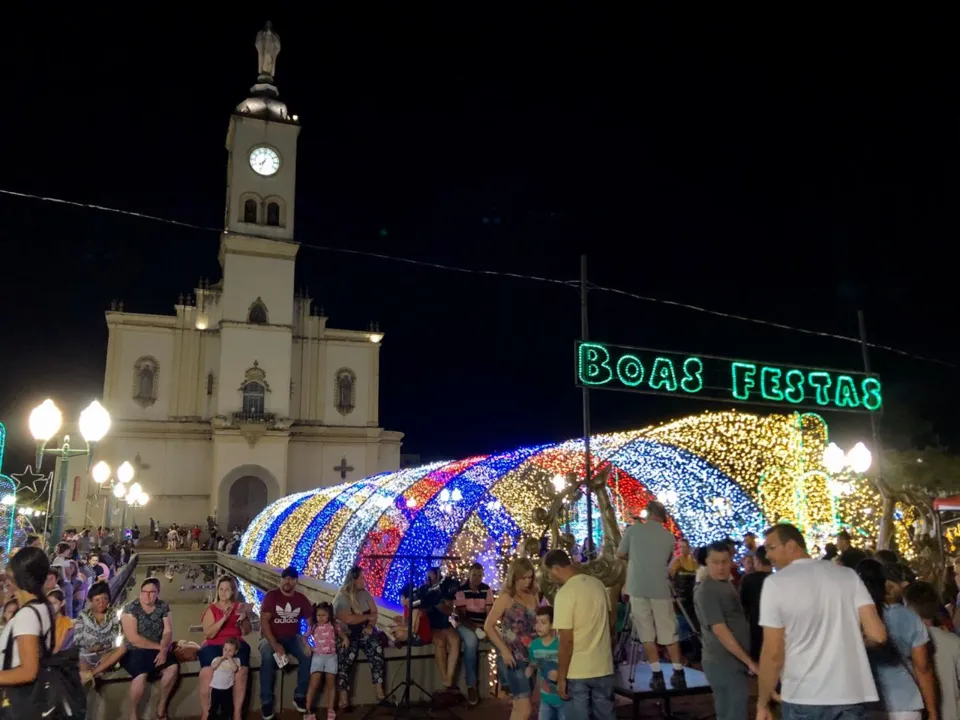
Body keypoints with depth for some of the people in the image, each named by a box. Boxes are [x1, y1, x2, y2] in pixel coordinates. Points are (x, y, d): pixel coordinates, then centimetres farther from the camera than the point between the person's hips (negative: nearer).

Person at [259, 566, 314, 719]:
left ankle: (300, 696, -12)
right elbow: (264, 622, -16)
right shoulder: (271, 596, -9)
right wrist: (275, 644, -27)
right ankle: (266, 701, -22)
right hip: (270, 637, -3)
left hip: (292, 638, 3)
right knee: (267, 658, -36)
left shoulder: (301, 598, 1)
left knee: (308, 655, -26)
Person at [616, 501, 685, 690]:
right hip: (661, 589, 2)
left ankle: (657, 675, 2)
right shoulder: (669, 536, 5)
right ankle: (678, 673, 11)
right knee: (669, 632, 10)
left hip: (638, 588, -1)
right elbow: (667, 561, 15)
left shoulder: (633, 529, -1)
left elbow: (621, 554, 9)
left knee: (646, 633, 4)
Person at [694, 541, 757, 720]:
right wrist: (749, 661, -20)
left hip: (733, 662, 9)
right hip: (724, 664, -9)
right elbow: (720, 630, -22)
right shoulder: (706, 591, -17)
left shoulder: (728, 585, 11)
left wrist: (746, 660, 15)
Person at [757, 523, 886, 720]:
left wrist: (762, 703, 2)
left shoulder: (776, 582, -8)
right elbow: (877, 634, -3)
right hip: (851, 693, 4)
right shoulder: (847, 574, 4)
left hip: (804, 697, -4)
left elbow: (773, 653, -8)